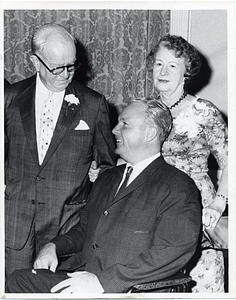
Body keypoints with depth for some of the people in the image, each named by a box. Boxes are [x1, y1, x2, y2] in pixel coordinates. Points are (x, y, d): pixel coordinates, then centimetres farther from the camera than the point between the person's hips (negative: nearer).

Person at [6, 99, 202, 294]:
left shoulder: (178, 186, -4)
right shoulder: (106, 178, 22)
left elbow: (174, 251, -17)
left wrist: (103, 281, -20)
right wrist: (54, 246, 7)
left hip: (123, 289, -7)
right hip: (79, 276, 7)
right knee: (19, 281, -13)